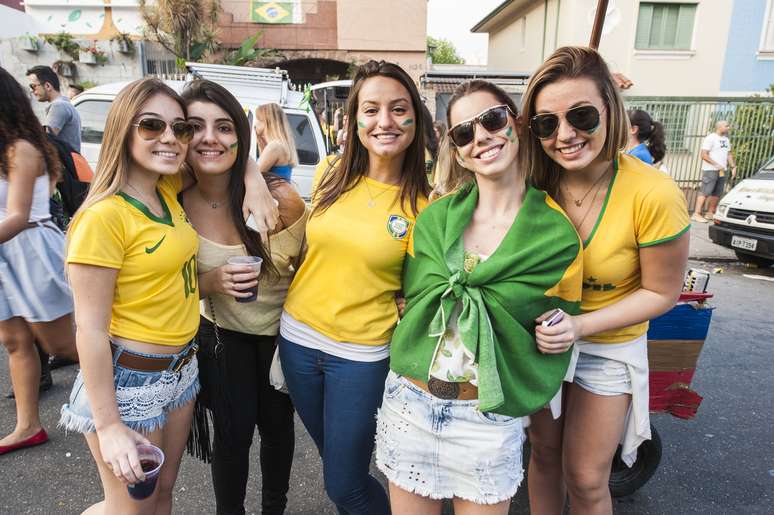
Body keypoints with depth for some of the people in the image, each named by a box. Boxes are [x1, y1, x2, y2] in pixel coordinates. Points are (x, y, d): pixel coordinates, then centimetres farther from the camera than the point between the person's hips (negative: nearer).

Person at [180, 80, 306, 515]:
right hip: (222, 333, 1)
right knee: (234, 433, 6)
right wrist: (211, 282, -22)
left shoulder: (279, 197, -23)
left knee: (277, 424, 16)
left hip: (281, 328, 0)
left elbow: (308, 262, -5)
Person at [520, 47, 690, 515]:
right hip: (543, 339, 3)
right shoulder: (534, 183, -17)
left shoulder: (654, 195, -26)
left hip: (608, 348, -2)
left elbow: (661, 292, -14)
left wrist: (581, 326, -25)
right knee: (544, 453, 22)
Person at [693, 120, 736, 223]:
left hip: (722, 171, 8)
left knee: (717, 193, 8)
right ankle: (696, 214, -13)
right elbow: (704, 155, -15)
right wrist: (716, 164, -18)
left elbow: (729, 154, 22)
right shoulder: (710, 138, -9)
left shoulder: (726, 139, 17)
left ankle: (709, 213, 16)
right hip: (710, 170, -8)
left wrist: (733, 167, 11)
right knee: (705, 192, -12)